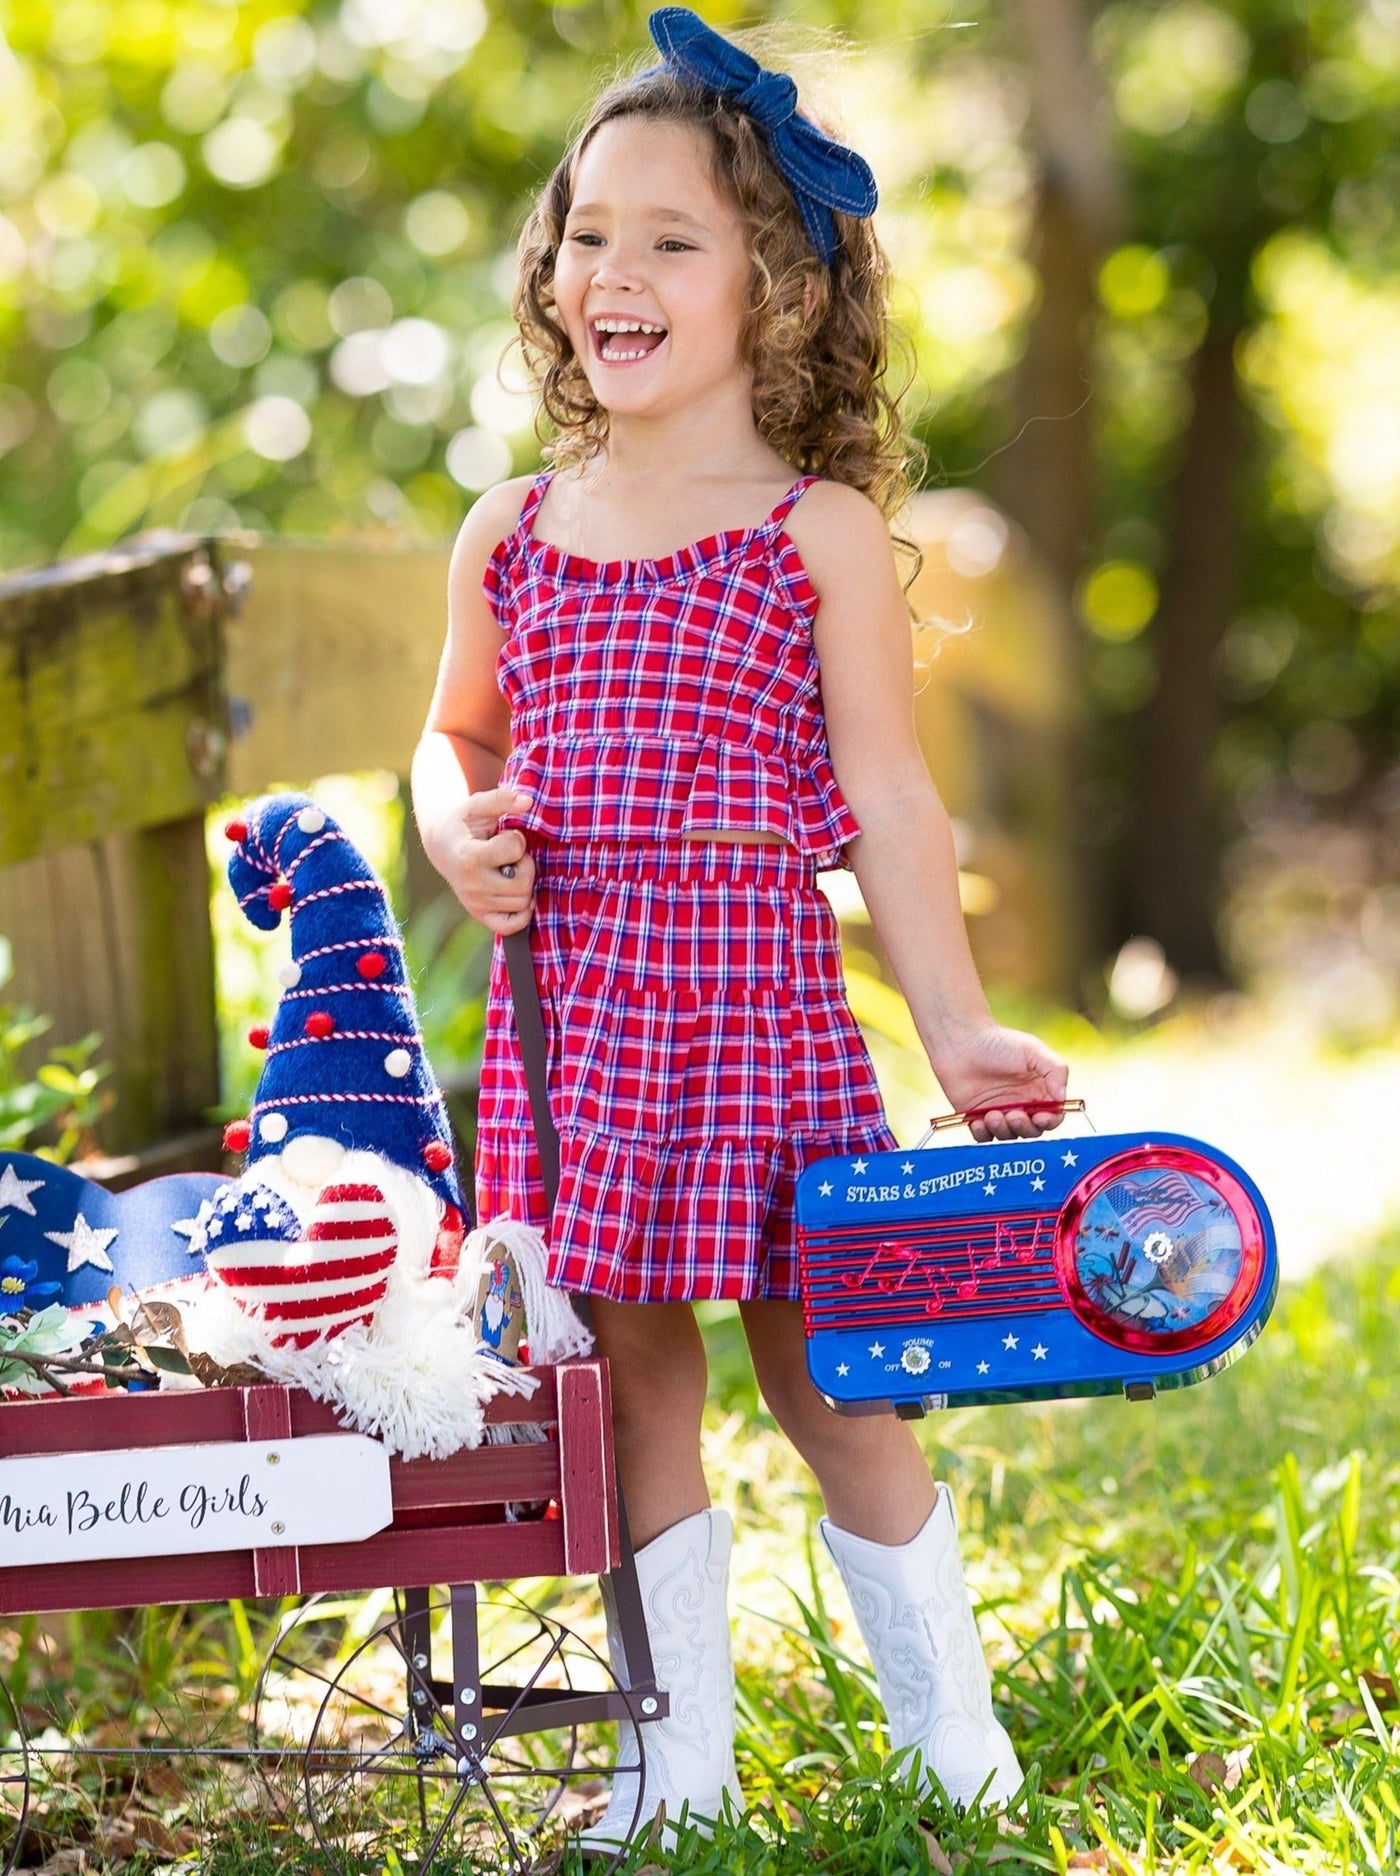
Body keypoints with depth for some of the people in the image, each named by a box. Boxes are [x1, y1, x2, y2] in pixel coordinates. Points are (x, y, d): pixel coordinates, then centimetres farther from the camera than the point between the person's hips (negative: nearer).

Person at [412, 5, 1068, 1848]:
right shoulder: (511, 534, 9)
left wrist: (956, 1029, -6)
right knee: (627, 1381, 8)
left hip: (756, 987, -4)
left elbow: (889, 798, -2)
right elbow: (456, 737, 24)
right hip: (569, 1000, 4)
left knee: (826, 1374, 1)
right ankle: (677, 1765, 19)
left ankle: (952, 1740, 17)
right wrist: (457, 827, 1)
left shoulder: (820, 532, -1)